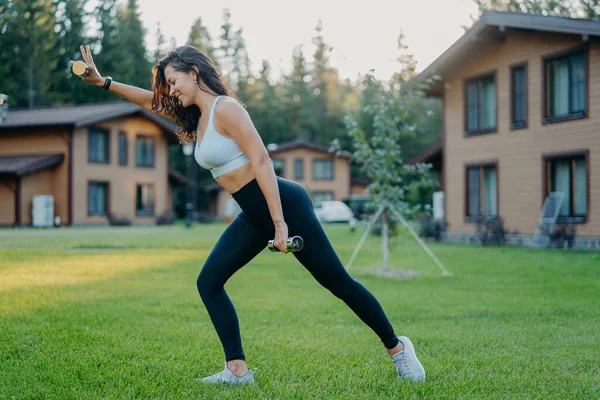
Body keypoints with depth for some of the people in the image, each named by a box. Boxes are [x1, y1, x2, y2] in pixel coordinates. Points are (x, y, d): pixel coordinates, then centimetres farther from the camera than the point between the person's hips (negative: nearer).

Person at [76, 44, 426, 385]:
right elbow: (150, 100, 24)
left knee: (337, 281, -2)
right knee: (208, 282, 2)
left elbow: (261, 161, -20)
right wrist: (103, 81, 16)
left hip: (285, 204, -9)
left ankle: (397, 348, 13)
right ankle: (238, 370, 3)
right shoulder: (198, 116, 13)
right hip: (255, 216, 9)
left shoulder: (225, 108, -14)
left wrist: (280, 223, -24)